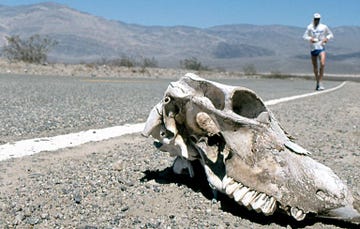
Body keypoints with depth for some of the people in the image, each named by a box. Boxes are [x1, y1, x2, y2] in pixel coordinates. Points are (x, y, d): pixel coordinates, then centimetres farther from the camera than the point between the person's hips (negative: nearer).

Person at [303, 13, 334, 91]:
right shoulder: (309, 27, 3)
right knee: (315, 67, 9)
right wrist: (310, 38, -21)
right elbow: (305, 36, -1)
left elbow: (331, 34, 13)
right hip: (313, 48, 1)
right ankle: (317, 82, 25)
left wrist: (327, 38, -8)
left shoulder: (324, 27, 4)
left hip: (321, 48, -1)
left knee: (322, 64, -20)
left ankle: (320, 82, -14)